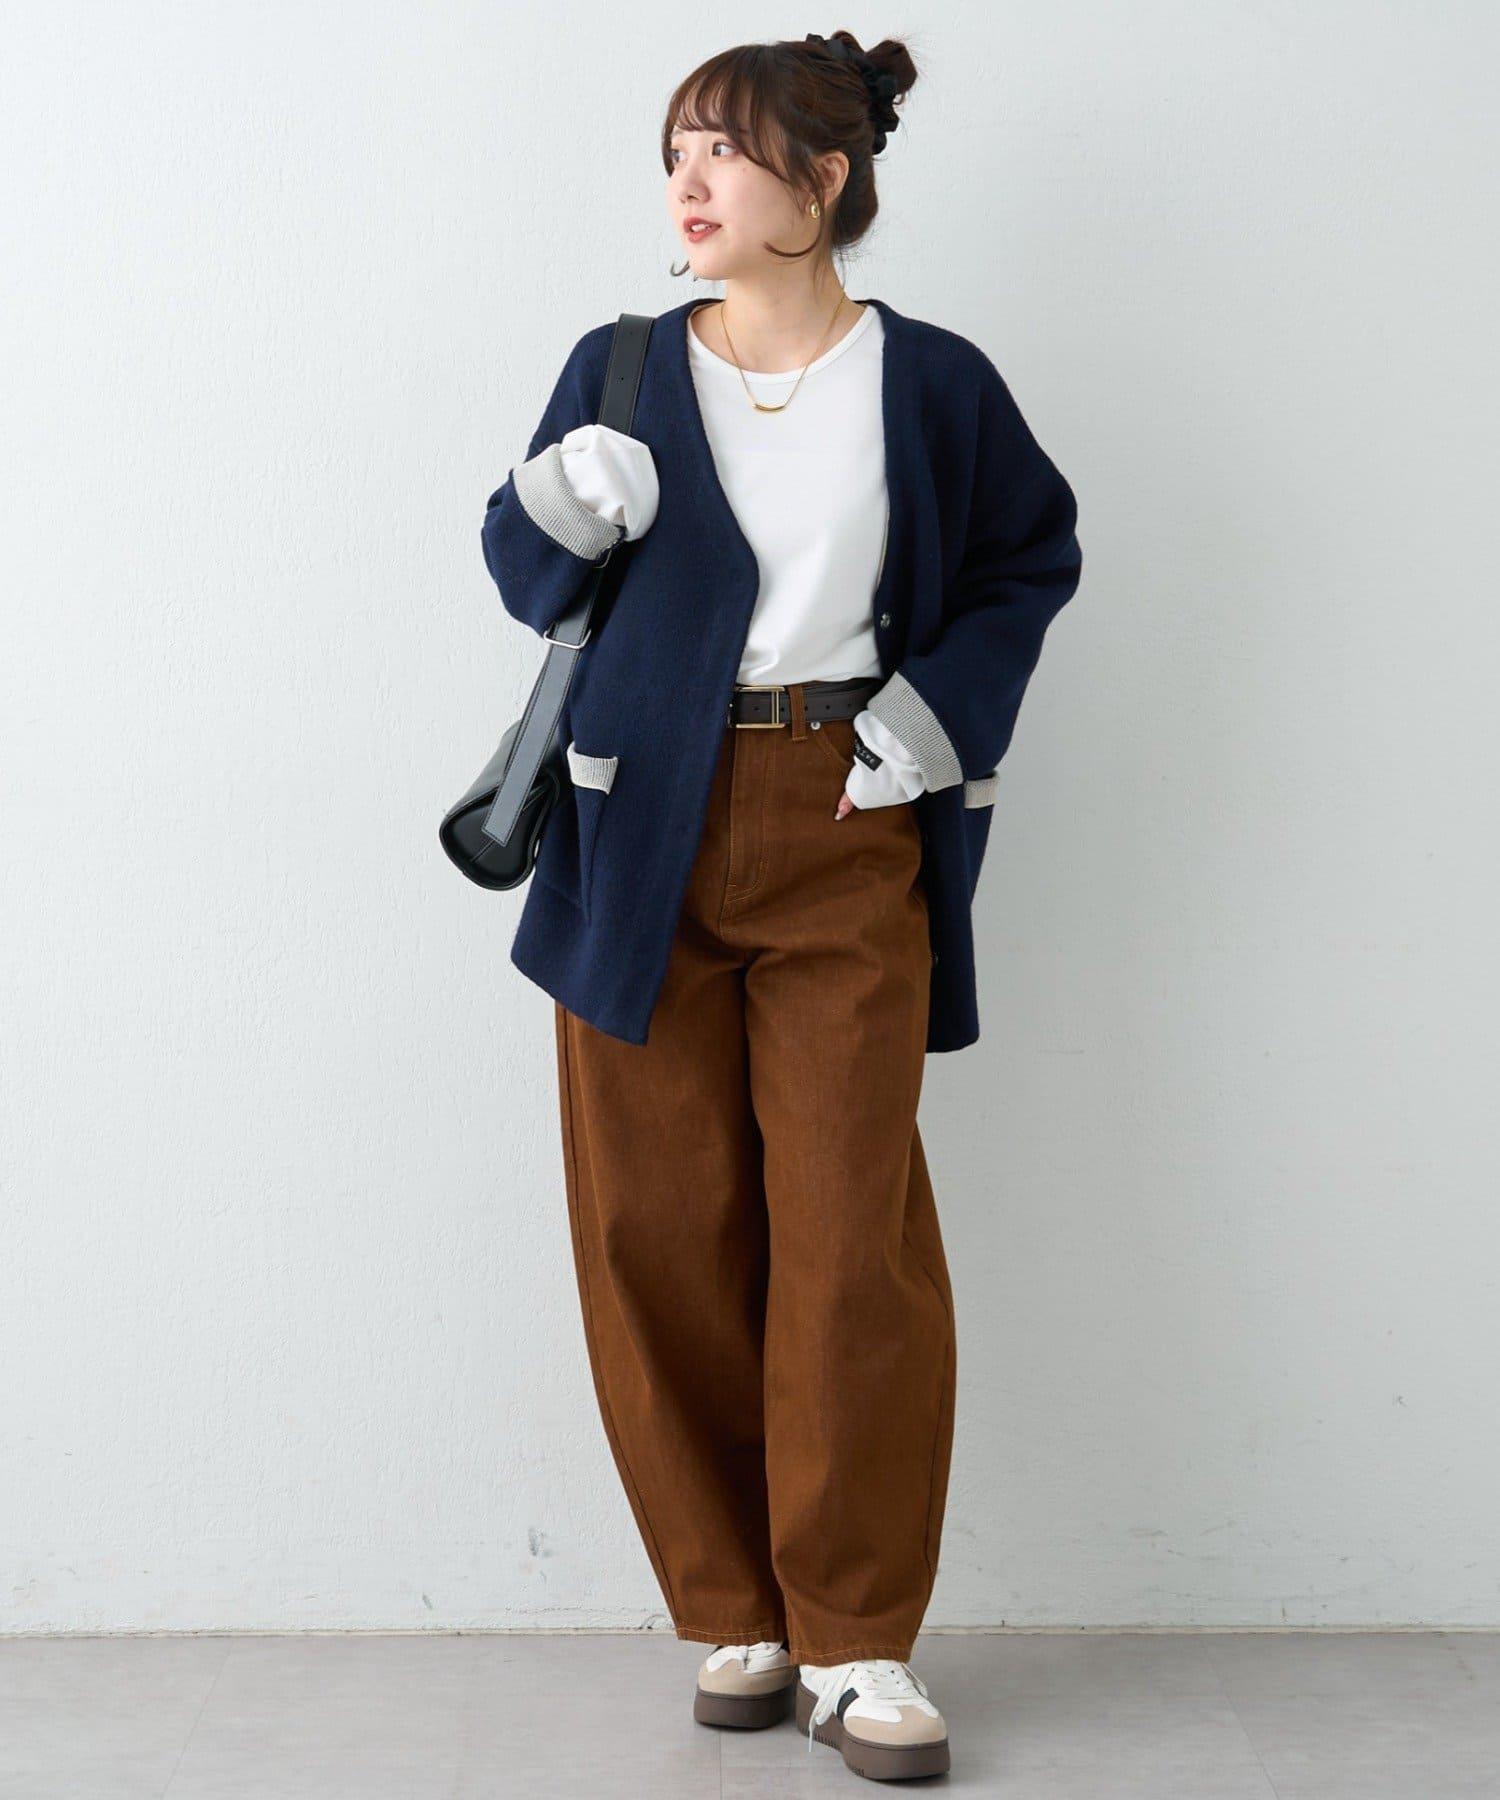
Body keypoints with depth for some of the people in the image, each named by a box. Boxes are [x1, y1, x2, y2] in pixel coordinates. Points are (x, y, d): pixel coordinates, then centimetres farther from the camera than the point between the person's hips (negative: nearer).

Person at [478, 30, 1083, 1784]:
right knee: (660, 1230, 3)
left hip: (846, 842, -2)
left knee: (851, 1233, -3)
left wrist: (947, 701, 1)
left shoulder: (930, 380, 2)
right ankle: (734, 1613, 19)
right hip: (642, 845, 2)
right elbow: (530, 581, 8)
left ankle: (854, 1639, 10)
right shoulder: (624, 370, 5)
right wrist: (558, 510, -14)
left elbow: (1032, 557, 15)